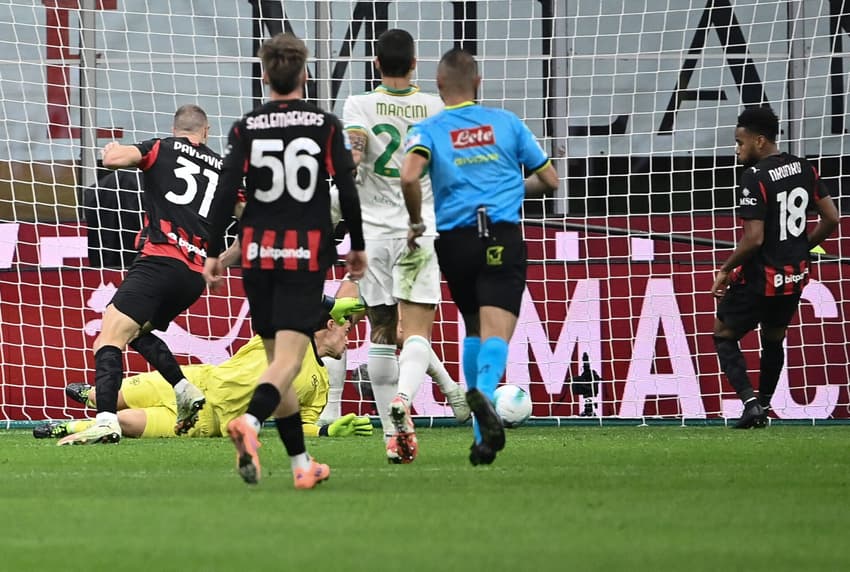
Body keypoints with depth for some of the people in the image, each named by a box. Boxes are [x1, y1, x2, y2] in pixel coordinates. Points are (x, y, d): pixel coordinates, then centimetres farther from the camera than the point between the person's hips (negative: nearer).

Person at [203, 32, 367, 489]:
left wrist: (214, 253, 1)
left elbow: (226, 192, -4)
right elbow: (347, 190, 0)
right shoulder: (326, 126, 0)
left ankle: (301, 463, 16)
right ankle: (250, 420, -39)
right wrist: (357, 246, 13)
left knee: (277, 356, 13)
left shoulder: (245, 129, 2)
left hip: (257, 252, 2)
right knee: (288, 358, -9)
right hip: (307, 254, -2)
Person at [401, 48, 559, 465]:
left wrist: (416, 223, 1)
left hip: (454, 240, 1)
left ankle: (482, 431, 17)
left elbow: (409, 176, -14)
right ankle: (485, 392, -44)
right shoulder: (506, 123, 11)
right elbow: (550, 179, 15)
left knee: (473, 329, 18)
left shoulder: (428, 130, 5)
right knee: (497, 329, -12)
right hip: (503, 236, -1)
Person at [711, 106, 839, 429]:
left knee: (724, 336, 8)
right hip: (795, 276, 7)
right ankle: (763, 407, 30)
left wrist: (725, 271, -11)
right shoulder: (804, 169, 3)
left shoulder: (755, 178, -20)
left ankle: (750, 402, -7)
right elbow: (831, 219, 7)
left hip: (760, 278, -7)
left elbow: (753, 239, -24)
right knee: (774, 339, 24)